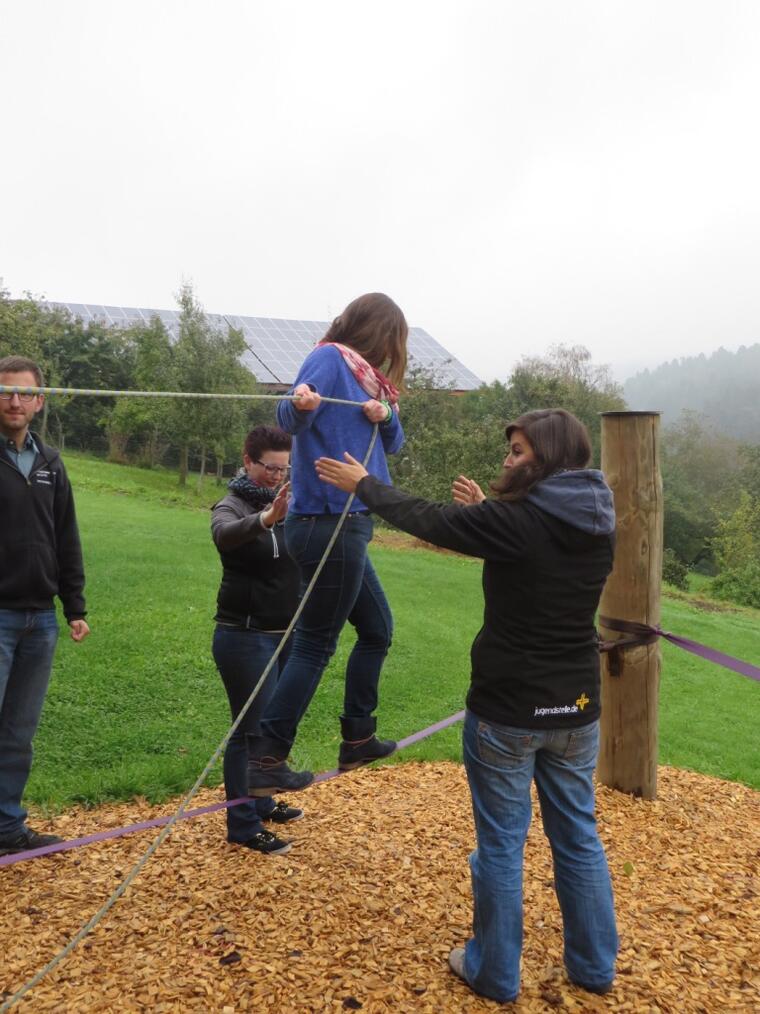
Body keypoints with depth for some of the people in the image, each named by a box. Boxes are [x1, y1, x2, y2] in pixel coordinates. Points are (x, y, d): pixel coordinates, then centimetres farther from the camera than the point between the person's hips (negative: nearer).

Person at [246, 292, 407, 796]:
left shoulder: (362, 376, 17)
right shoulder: (329, 358, -9)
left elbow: (394, 442, 15)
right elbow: (290, 418, -24)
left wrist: (385, 416, -6)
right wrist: (300, 402, -47)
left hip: (346, 527, 10)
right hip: (330, 524, -10)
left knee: (378, 629, 19)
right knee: (316, 644, -5)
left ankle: (358, 738, 30)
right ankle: (265, 761, 3)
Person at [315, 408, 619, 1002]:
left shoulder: (515, 520, -19)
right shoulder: (598, 527, 0)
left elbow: (427, 520, -7)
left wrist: (362, 484, 7)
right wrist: (486, 509, 19)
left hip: (508, 710, -6)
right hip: (577, 709, 6)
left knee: (502, 843, 10)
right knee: (579, 838, 19)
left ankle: (495, 974, 27)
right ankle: (595, 967, 34)